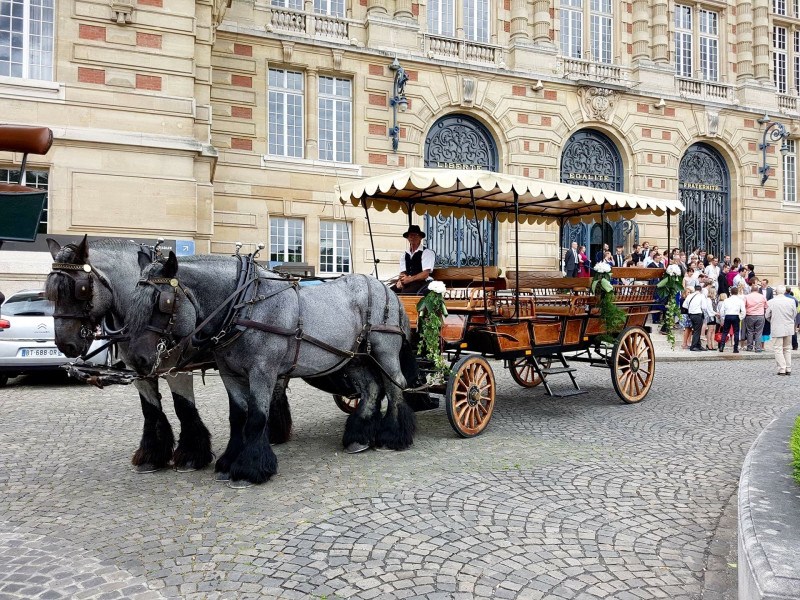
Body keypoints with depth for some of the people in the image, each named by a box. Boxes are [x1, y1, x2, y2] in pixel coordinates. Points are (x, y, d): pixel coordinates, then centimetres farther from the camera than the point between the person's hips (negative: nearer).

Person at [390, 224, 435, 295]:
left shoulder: (427, 252, 2)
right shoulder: (405, 254, 20)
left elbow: (425, 274, -7)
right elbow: (403, 273, 12)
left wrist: (410, 279, -18)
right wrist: (401, 281, -12)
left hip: (421, 282, -5)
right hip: (406, 283, 5)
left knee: (404, 294, -35)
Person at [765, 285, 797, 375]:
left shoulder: (771, 302, -11)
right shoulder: (791, 301, -5)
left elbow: (767, 316, 0)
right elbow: (794, 314, 6)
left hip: (777, 329, -3)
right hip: (789, 328, 3)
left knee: (778, 349, 2)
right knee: (787, 349, 15)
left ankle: (782, 370, -3)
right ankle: (788, 369, 17)